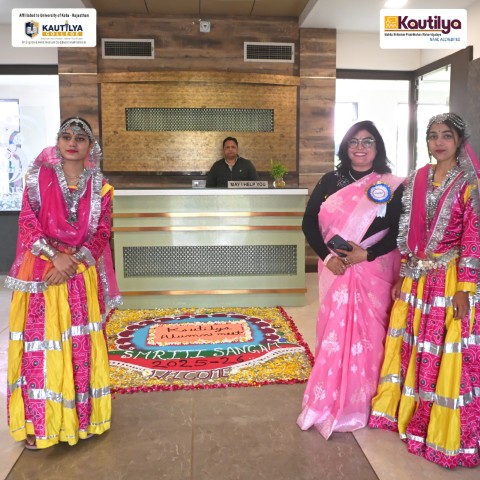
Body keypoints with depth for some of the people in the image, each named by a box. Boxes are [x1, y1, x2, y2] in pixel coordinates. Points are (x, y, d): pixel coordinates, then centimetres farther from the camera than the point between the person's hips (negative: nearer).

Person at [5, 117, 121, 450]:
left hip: (82, 276, 1)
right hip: (40, 274, 0)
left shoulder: (101, 188, 3)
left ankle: (81, 416, 22)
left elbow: (101, 233, -1)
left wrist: (73, 261, -14)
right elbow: (28, 223, -3)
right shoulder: (39, 178, 2)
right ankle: (38, 422, 16)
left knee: (82, 346, 6)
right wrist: (55, 256, -16)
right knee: (40, 345, 2)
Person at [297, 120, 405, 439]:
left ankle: (361, 403, 22)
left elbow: (400, 231, -5)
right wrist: (327, 256, -12)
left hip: (374, 270, -1)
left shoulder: (392, 186, -1)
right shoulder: (331, 182, 4)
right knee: (334, 331, 7)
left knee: (368, 333, 4)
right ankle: (329, 402, 23)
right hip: (336, 269, 2)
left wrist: (367, 253, -17)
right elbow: (309, 223, 1)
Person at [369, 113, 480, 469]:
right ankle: (409, 414, 33)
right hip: (416, 279, 5)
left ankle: (447, 433, 22)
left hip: (451, 280, -5)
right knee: (412, 348, 14)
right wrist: (402, 276, 10)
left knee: (449, 355, 4)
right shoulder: (416, 180, 9)